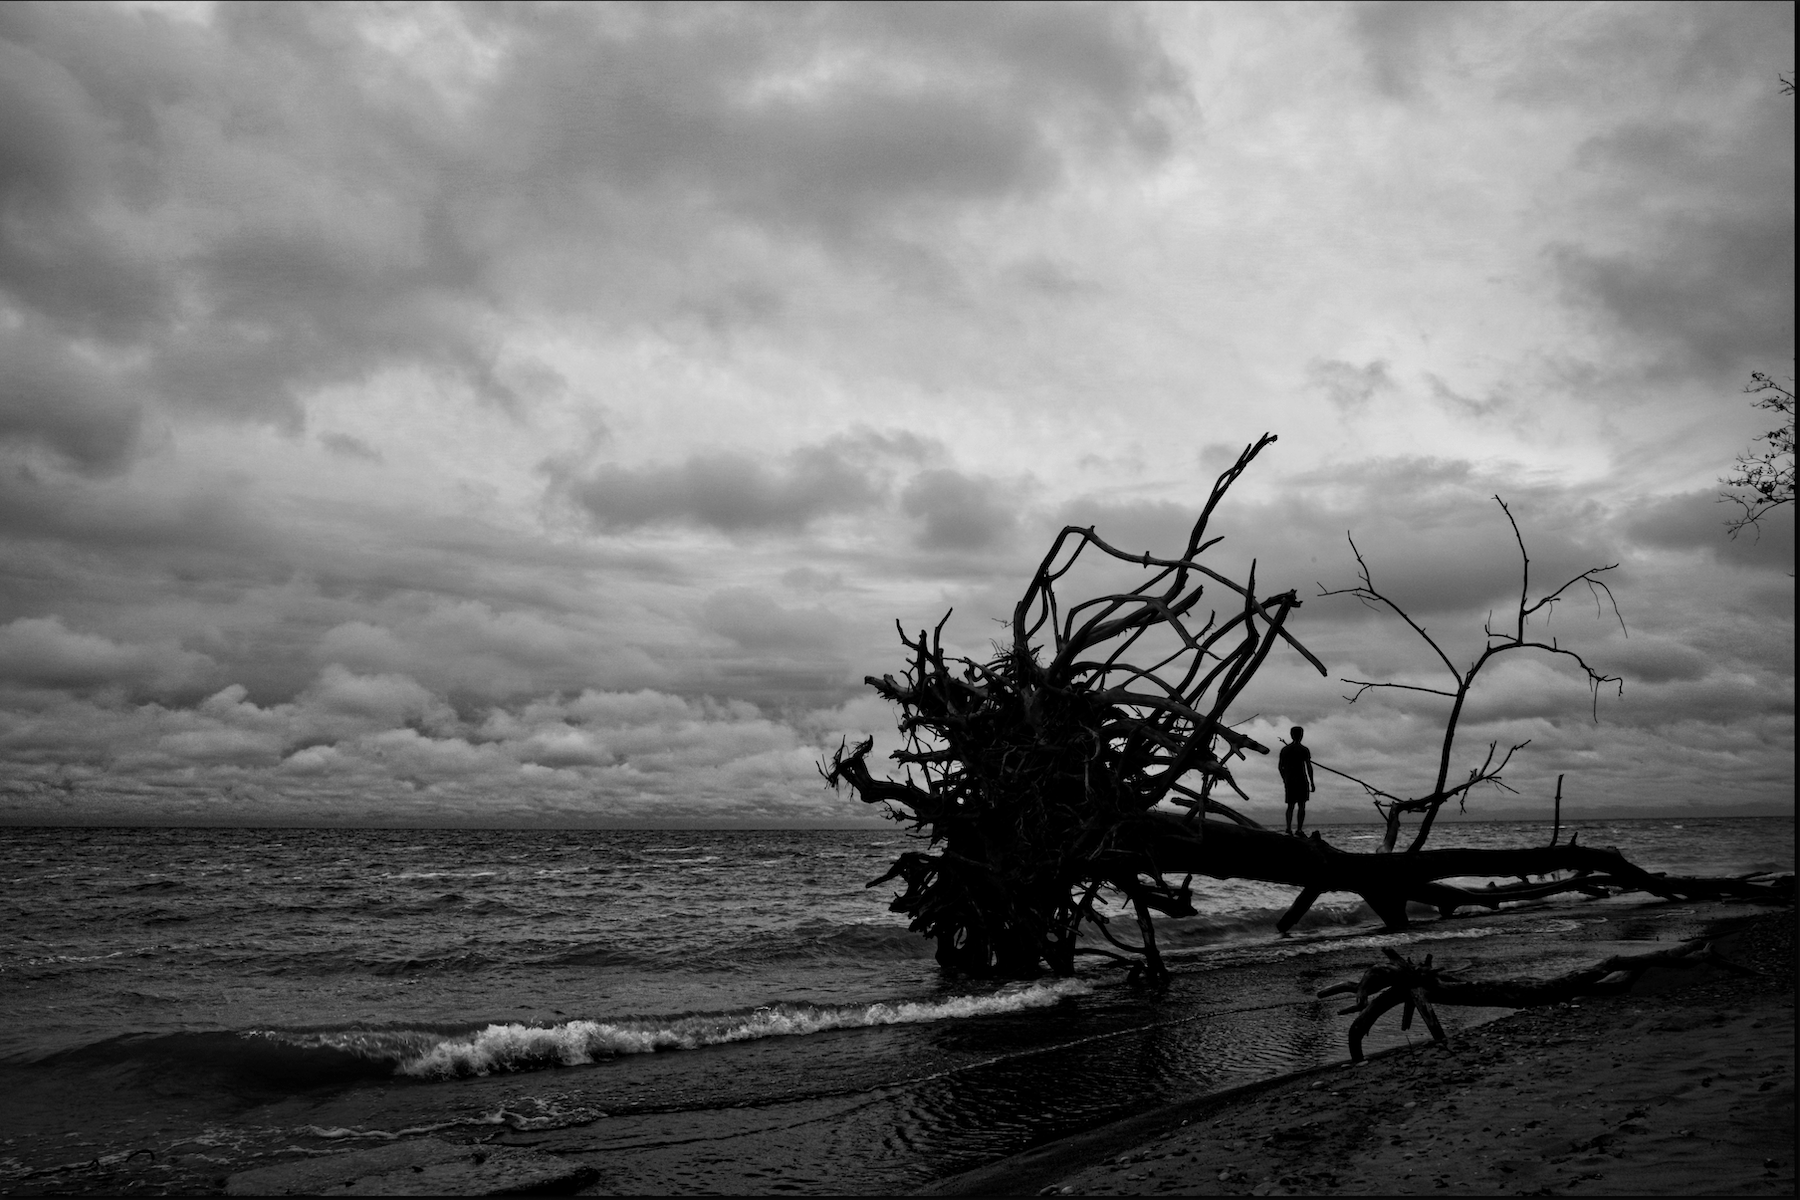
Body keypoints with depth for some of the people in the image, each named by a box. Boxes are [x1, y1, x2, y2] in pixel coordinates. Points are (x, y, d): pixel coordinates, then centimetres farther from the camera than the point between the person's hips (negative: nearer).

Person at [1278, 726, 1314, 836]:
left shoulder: (1284, 749, 8)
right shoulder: (1304, 750, -5)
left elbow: (1280, 766, 10)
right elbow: (1309, 766, -9)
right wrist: (1312, 783, -6)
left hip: (1289, 781, 4)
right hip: (1301, 780, -4)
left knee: (1290, 806, 7)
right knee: (1301, 806, 2)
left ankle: (1289, 828, -11)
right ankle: (1299, 830, -5)